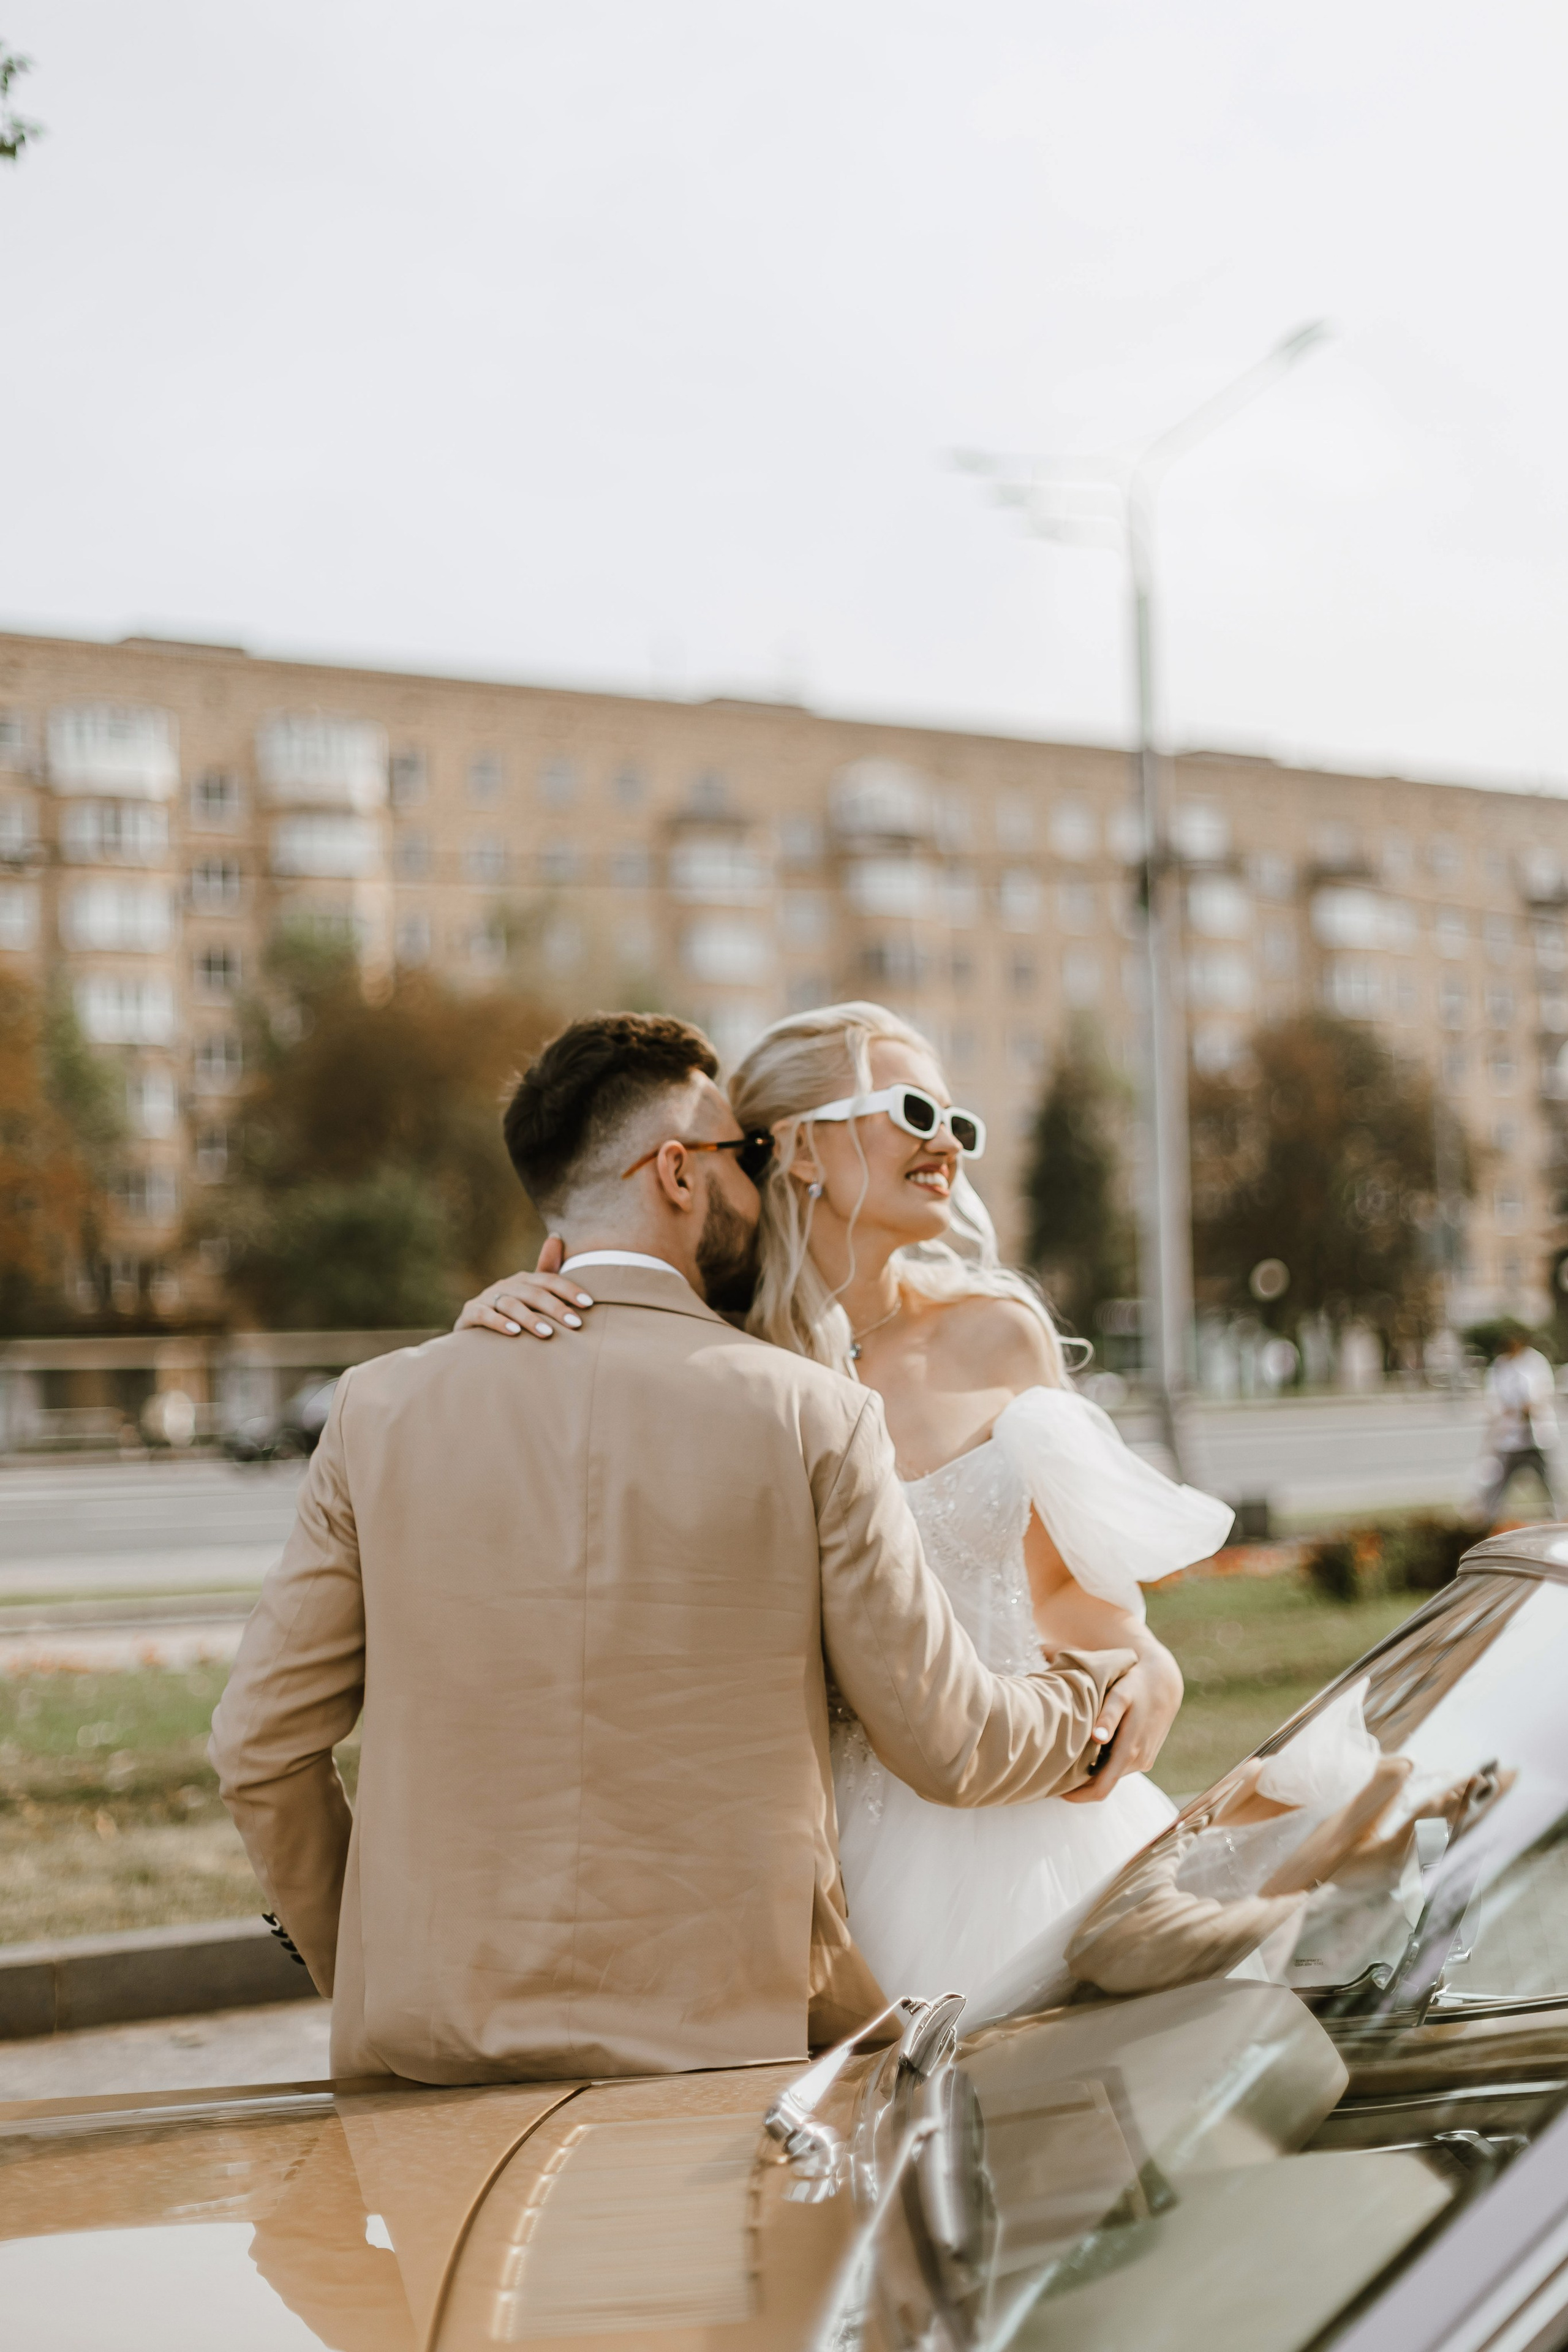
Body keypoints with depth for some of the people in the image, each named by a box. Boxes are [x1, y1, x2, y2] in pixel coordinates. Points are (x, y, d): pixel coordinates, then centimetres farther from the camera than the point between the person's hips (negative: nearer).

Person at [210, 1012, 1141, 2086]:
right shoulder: (811, 1420, -4)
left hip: (436, 2041, 3)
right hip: (730, 2033, -2)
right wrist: (1090, 1707, 23)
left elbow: (262, 1746, 6)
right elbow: (950, 1744, 2)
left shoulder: (385, 1406, 3)